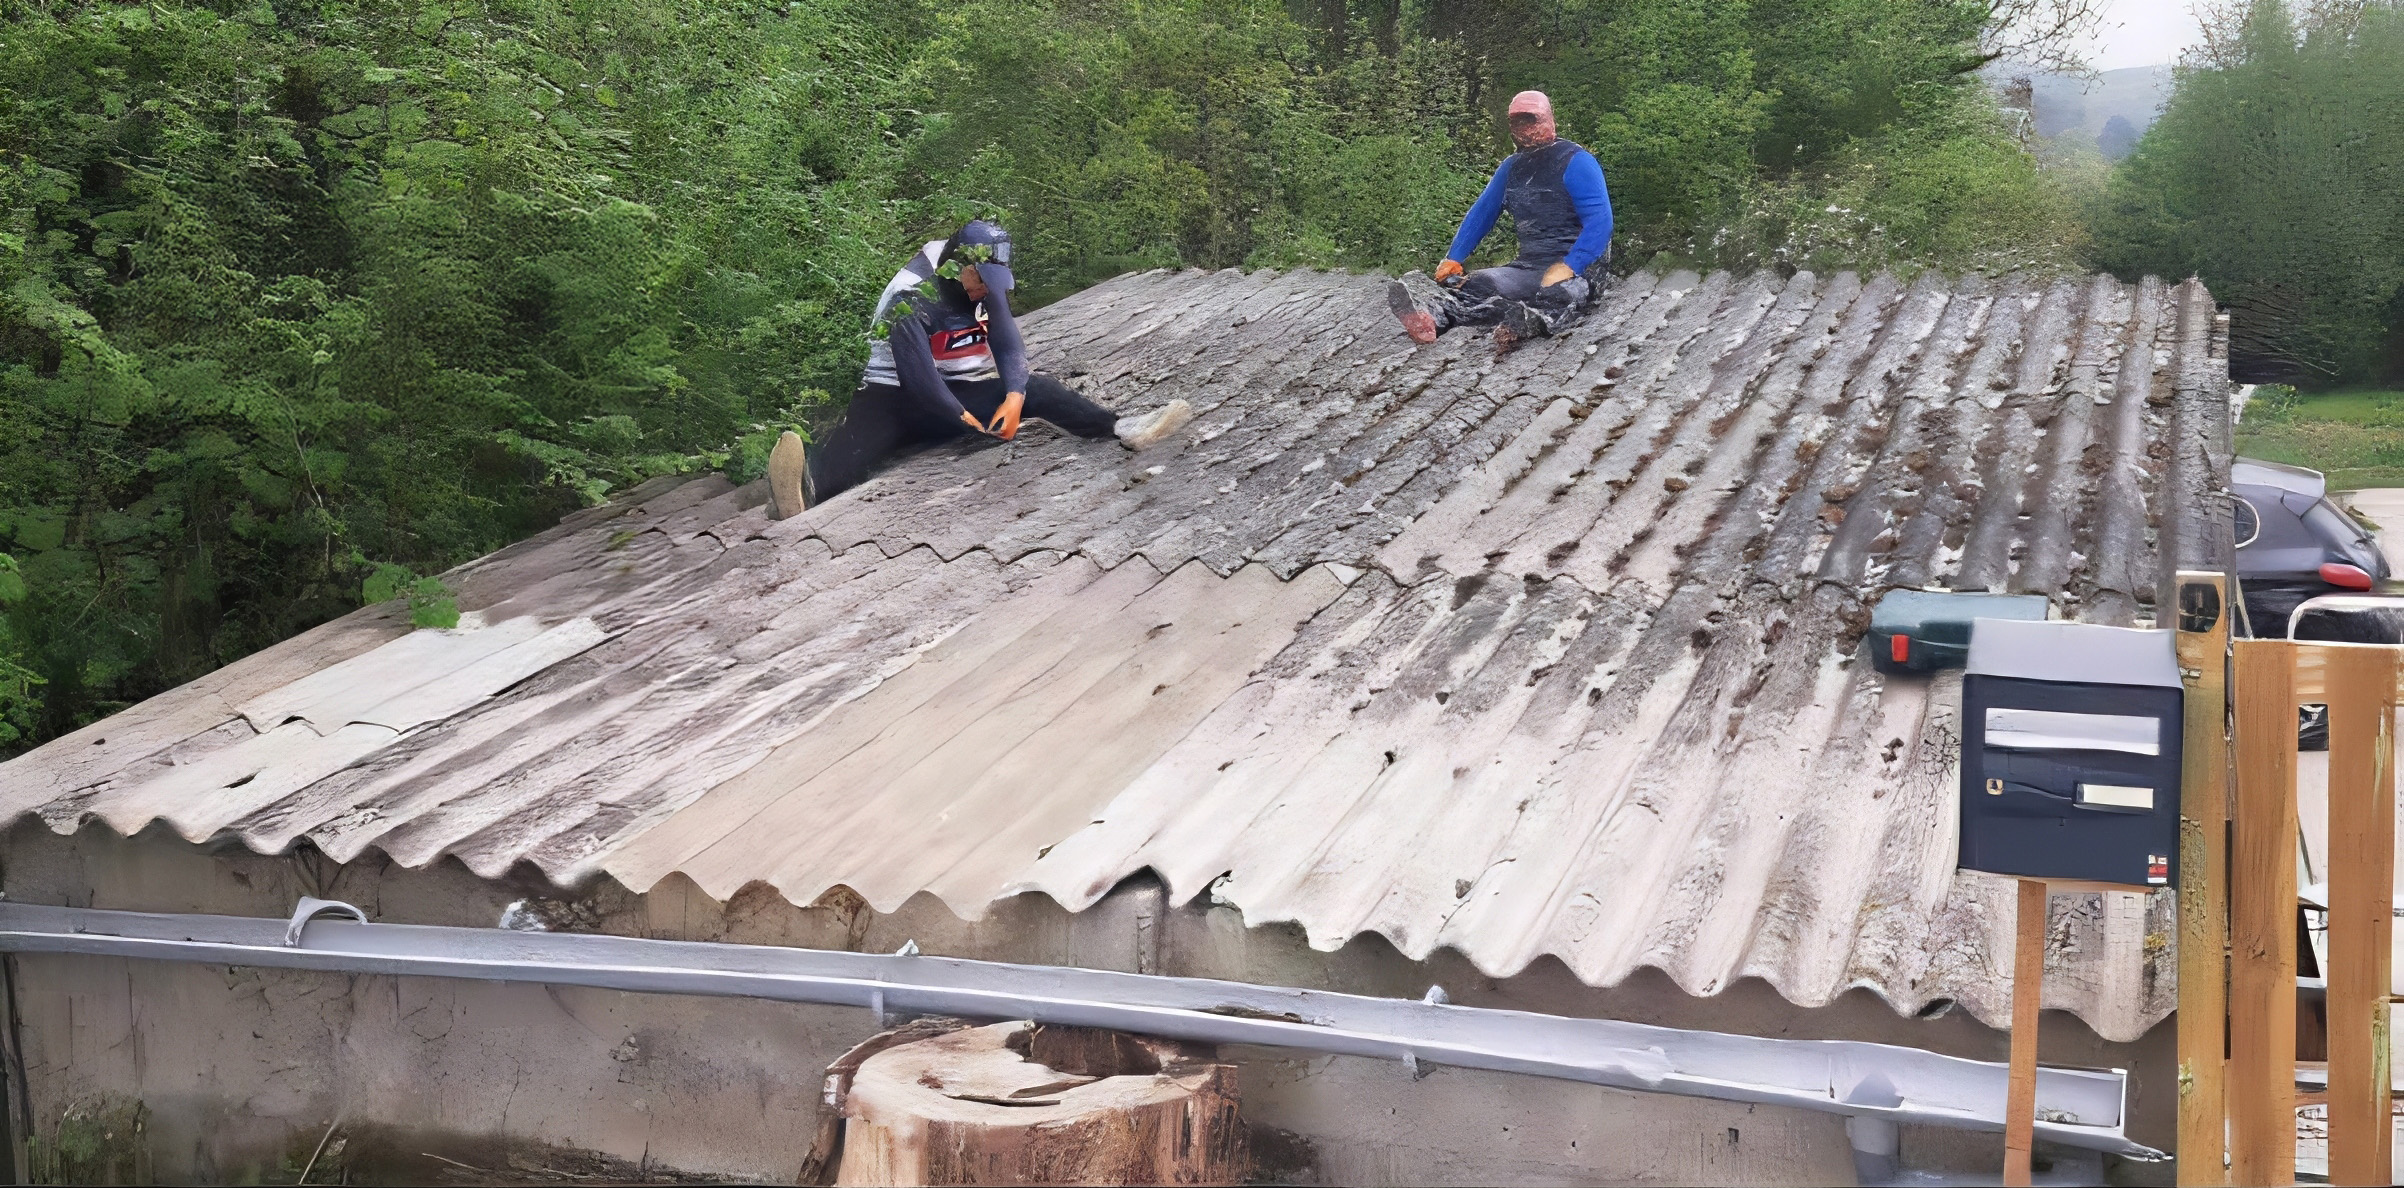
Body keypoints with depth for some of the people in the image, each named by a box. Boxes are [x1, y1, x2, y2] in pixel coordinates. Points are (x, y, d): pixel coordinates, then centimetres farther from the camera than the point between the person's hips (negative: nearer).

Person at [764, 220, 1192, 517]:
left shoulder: (988, 287, -1)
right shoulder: (912, 298, -21)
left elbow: (1009, 345, -7)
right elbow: (918, 373, -28)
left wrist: (1013, 397, -26)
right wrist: (964, 419, -31)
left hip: (964, 392, 6)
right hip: (898, 397, -5)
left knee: (1035, 390, -14)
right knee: (861, 431, -36)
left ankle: (1119, 429, -27)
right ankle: (811, 487, -65)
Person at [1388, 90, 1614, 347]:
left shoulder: (1575, 162, -6)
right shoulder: (1512, 167, 17)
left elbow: (1599, 222, -16)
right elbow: (1482, 213, 24)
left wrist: (1567, 267, -28)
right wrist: (1452, 259, 13)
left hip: (1577, 268, -5)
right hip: (1530, 266, 5)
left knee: (1558, 295, -41)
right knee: (1477, 285, -26)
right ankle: (1434, 315, -56)